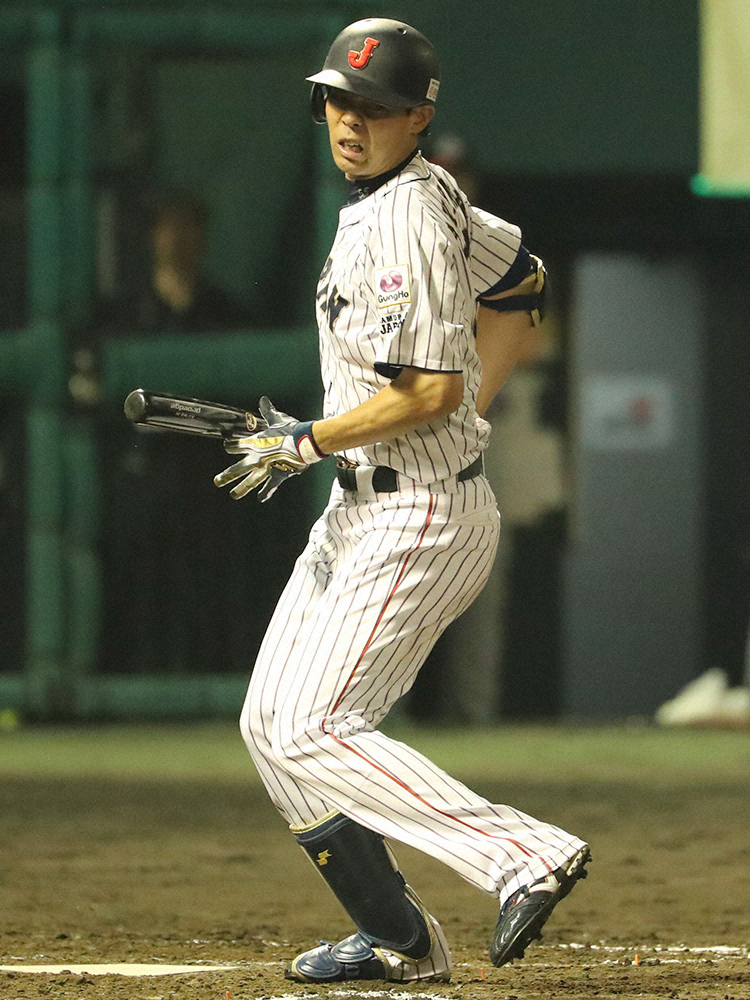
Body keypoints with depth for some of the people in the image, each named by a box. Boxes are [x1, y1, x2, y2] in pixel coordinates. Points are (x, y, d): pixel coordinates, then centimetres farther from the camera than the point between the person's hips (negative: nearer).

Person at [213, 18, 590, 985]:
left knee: (314, 732, -13)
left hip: (416, 520, -10)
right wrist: (470, 418, 20)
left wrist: (307, 443, -15)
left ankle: (523, 856, -17)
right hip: (359, 511, 10)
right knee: (270, 724, 11)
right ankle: (397, 939, 17)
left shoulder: (407, 221, -20)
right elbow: (517, 278, 25)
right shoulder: (424, 198, 10)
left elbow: (431, 390, -25)